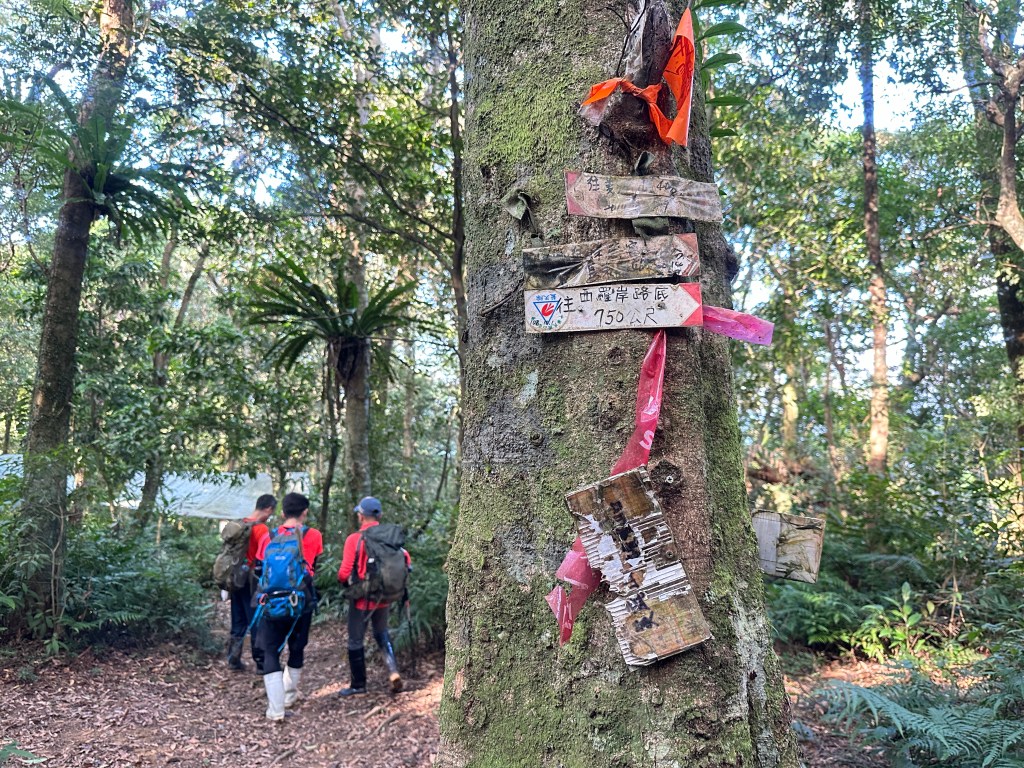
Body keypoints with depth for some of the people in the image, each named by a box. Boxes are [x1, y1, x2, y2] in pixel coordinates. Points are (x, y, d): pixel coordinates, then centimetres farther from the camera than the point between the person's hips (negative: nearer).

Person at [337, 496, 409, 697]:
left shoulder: (354, 539, -16)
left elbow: (344, 573, -17)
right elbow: (406, 560, -2)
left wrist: (344, 580, 6)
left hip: (362, 598, -4)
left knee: (356, 640, 13)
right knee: (381, 633, 24)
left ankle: (358, 685, 23)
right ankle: (393, 671, 7)